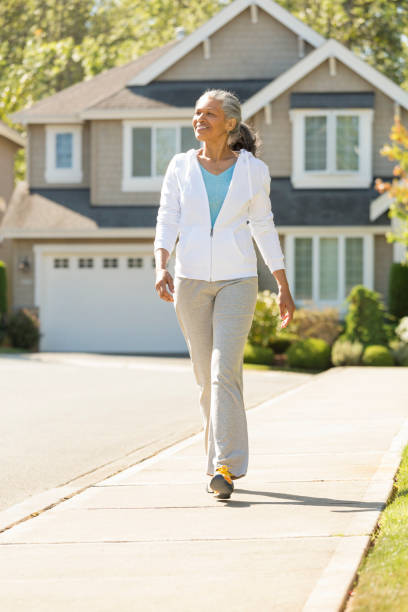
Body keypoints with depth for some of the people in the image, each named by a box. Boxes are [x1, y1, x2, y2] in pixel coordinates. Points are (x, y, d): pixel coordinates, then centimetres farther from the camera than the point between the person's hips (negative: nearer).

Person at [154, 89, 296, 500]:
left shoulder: (253, 170, 0)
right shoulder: (181, 166, 3)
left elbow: (263, 228, 8)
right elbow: (166, 223, 0)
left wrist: (284, 289, 10)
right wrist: (161, 268, -19)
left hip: (237, 280, -2)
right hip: (191, 280, 2)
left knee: (225, 370, -17)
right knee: (207, 376, 8)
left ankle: (225, 468, -20)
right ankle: (223, 464, 24)